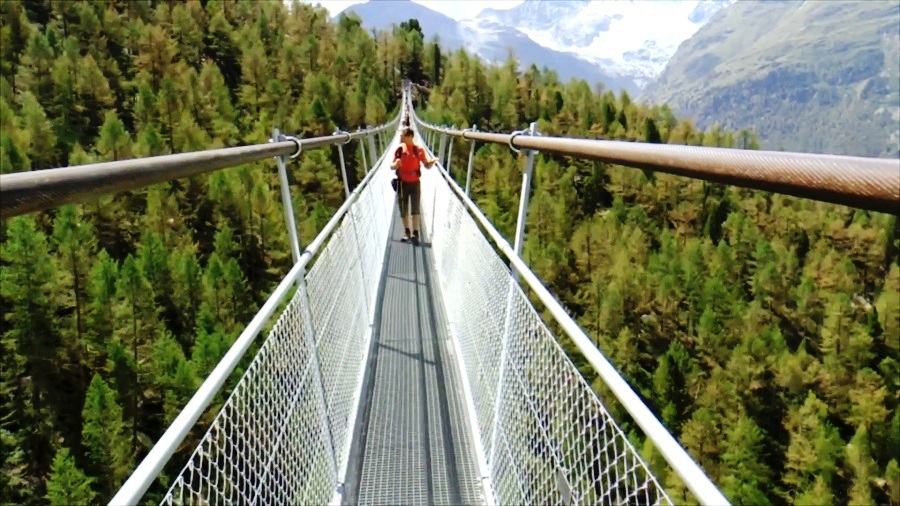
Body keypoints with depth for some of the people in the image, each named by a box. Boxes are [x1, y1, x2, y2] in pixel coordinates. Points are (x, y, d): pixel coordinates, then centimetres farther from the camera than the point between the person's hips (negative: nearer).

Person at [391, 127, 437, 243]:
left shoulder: (419, 150, -6)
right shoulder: (399, 149, -1)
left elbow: (427, 165, -1)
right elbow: (392, 166, 1)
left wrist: (432, 161, -23)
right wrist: (395, 164, -22)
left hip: (415, 182, -2)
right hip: (402, 182, 2)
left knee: (415, 208, 0)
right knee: (403, 209, 8)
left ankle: (415, 233, 5)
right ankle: (407, 232, 20)